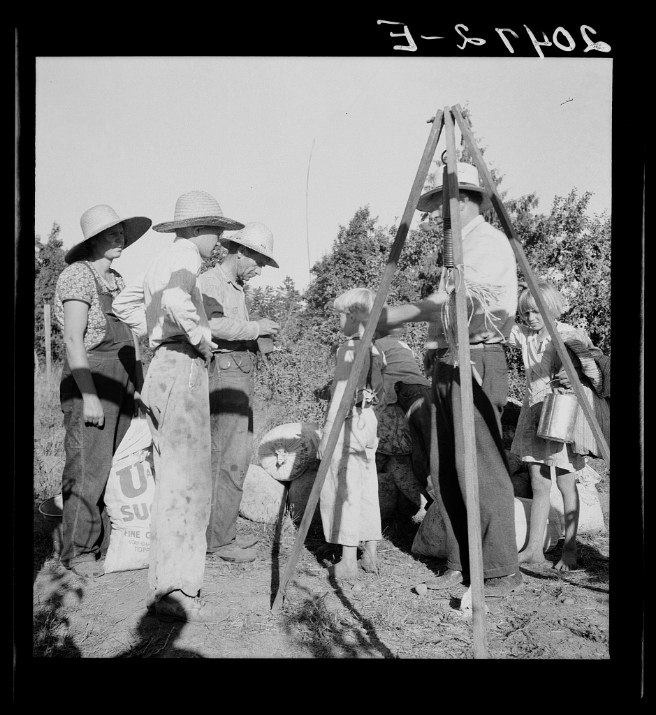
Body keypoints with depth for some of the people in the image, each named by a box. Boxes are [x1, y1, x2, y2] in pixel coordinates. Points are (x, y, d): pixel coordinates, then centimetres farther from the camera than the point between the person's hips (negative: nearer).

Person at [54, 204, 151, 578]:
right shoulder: (78, 275, -7)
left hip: (122, 378, 8)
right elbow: (73, 339, -13)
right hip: (90, 375, -8)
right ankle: (78, 551, 8)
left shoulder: (118, 280, 17)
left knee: (119, 462, 8)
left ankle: (107, 541, 18)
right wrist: (89, 395, -18)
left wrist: (138, 385, 14)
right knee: (89, 466, -5)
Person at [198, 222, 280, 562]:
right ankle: (218, 539, -3)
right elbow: (212, 325, -23)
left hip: (241, 374, 10)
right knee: (228, 460, -10)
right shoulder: (210, 282, -6)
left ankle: (224, 532, 20)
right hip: (223, 371, -10)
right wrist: (255, 327, -16)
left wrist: (260, 334, 11)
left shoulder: (237, 289, 25)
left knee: (238, 455, 12)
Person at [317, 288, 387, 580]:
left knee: (342, 490, -1)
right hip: (369, 422, 8)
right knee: (367, 490, 13)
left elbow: (340, 394, -16)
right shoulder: (376, 350, 11)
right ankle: (371, 556, 20)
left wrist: (326, 435, -14)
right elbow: (381, 392, 14)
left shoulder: (348, 349, -13)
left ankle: (348, 561, 3)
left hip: (348, 422, -8)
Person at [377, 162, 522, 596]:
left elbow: (443, 303, -16)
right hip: (450, 362, 9)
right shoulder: (461, 246, 22)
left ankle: (502, 571, 2)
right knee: (447, 470, 8)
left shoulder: (488, 241, -6)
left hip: (477, 361, -9)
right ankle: (460, 564, 16)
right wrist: (390, 319, 11)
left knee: (482, 469, -8)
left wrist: (391, 315, -13)